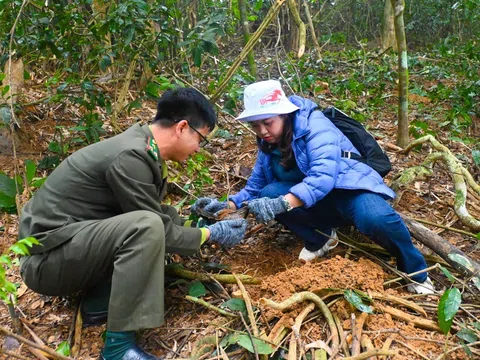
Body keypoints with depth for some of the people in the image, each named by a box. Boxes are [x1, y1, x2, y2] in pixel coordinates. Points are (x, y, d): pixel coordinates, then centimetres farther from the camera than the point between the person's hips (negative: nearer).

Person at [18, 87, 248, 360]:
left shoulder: (144, 148, 3)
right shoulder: (130, 157, -25)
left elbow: (155, 211, 16)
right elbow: (157, 229, -18)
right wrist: (211, 234, -5)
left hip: (73, 244, 9)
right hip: (47, 256, -9)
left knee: (168, 219, 7)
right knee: (147, 227, -30)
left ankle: (100, 301, 5)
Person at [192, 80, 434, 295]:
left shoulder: (314, 125, -20)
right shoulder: (268, 145, 2)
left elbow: (324, 176, -34)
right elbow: (255, 187, 4)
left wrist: (282, 203, -47)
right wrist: (228, 205, -15)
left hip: (350, 189, -5)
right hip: (318, 205, 5)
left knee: (375, 218, -38)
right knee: (269, 193, -21)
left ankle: (416, 273, -8)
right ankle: (320, 238, 0)